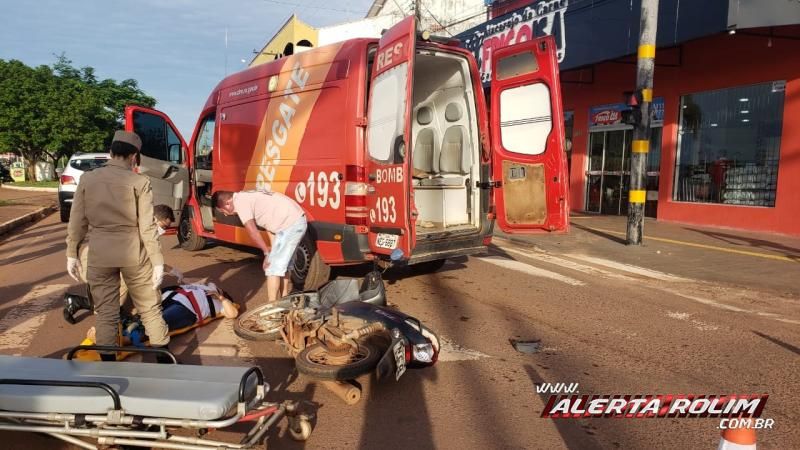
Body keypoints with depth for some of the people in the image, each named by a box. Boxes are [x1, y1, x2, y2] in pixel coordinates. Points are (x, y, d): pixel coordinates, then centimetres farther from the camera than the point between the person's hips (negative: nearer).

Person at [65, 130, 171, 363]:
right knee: (150, 309, 11)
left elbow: (77, 221, 3)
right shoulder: (139, 182, -8)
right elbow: (147, 227, -10)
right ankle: (164, 360, 20)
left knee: (106, 313, 12)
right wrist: (158, 261, -5)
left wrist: (72, 254, 12)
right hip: (133, 253, -2)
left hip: (99, 254, 2)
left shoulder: (87, 178, 0)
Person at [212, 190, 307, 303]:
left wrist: (267, 252, -1)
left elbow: (253, 232, -12)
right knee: (281, 264, 21)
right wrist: (273, 251, 14)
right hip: (298, 220, 10)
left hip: (291, 224, -10)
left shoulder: (240, 202, -8)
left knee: (272, 268, -3)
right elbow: (270, 225, 19)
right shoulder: (247, 197, 20)